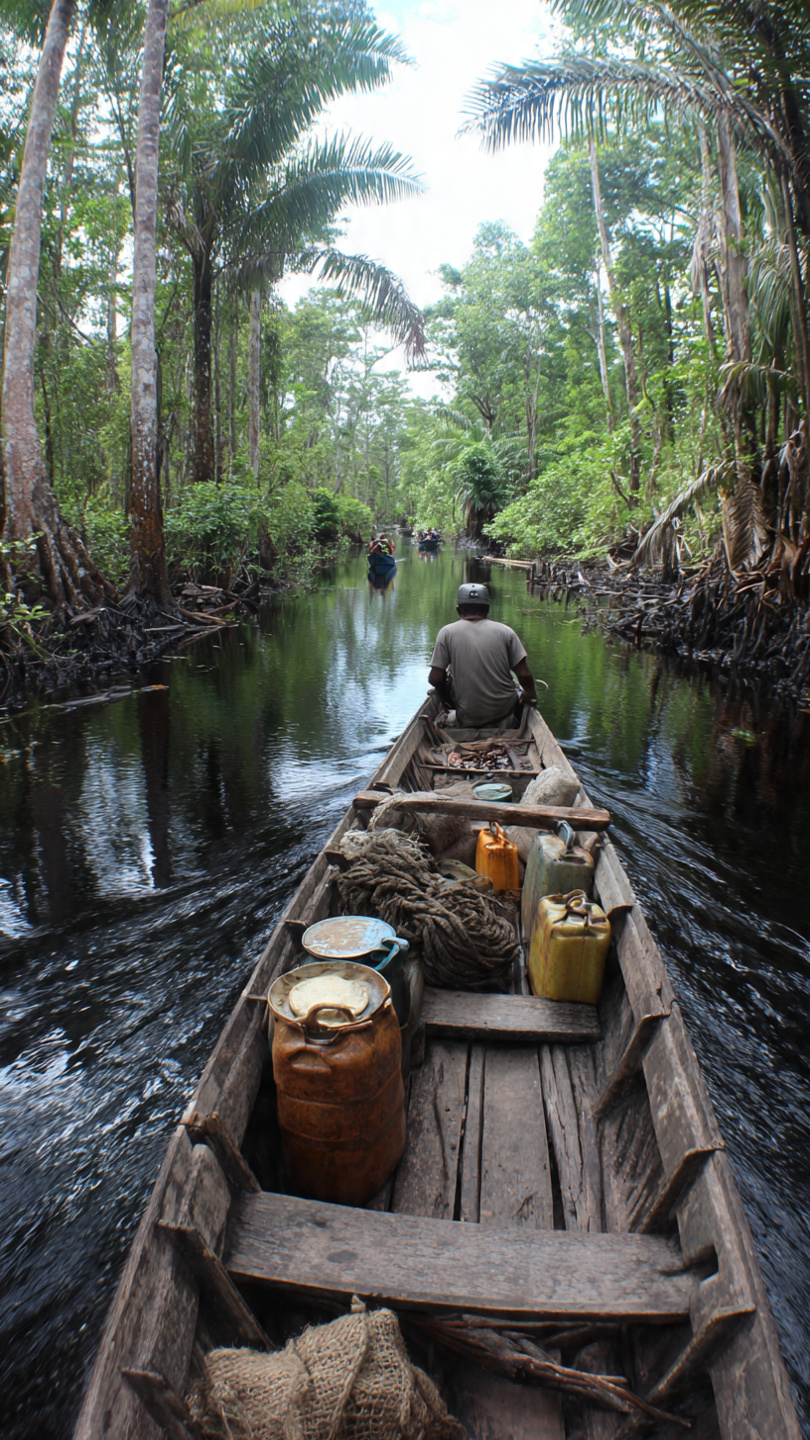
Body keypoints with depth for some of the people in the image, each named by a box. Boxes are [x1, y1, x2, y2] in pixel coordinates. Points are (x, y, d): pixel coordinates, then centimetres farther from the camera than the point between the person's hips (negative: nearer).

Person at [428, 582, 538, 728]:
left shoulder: (447, 632, -6)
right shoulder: (505, 631, -3)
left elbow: (435, 679, -9)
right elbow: (524, 675, -6)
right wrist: (530, 694, 15)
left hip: (468, 718, -3)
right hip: (504, 710, 3)